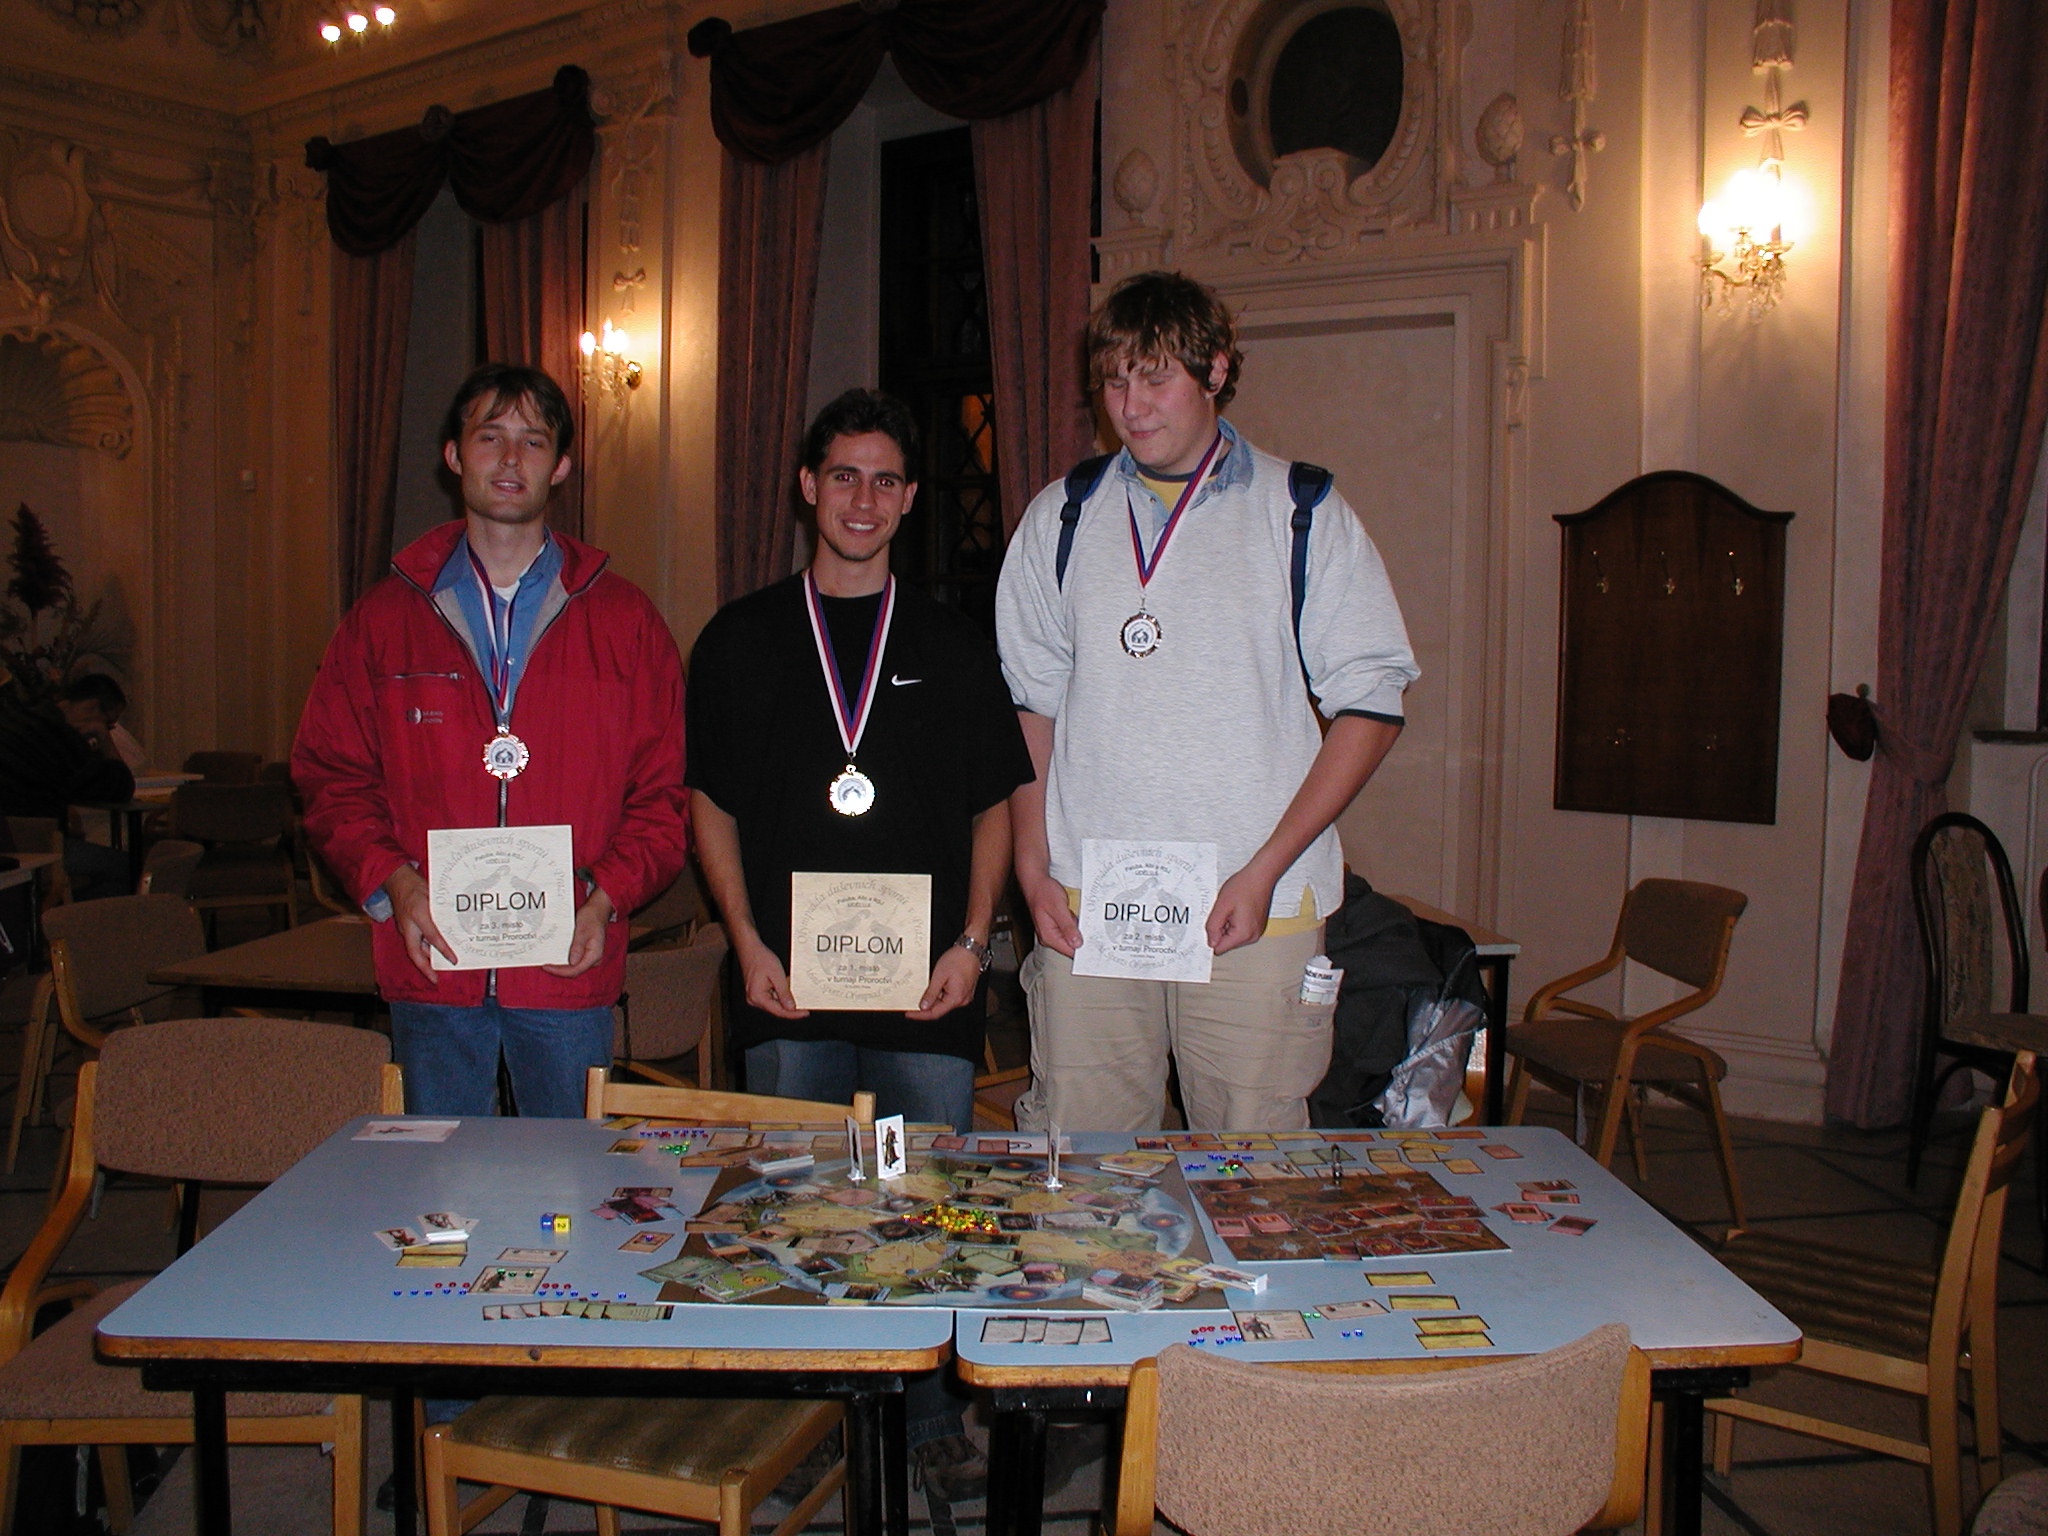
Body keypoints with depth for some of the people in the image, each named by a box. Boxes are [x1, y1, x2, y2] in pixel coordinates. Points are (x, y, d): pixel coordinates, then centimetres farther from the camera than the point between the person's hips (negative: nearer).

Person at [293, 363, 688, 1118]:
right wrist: (390, 880, -9)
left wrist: (608, 894, -12)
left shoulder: (624, 620, 5)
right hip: (431, 965, 1)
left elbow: (665, 792, 4)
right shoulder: (385, 616, 8)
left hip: (570, 971, 0)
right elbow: (331, 775, 8)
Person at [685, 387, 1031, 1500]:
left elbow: (992, 806, 10)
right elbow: (709, 802, 8)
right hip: (788, 987, 0)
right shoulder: (741, 639, 7)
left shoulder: (951, 648, 9)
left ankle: (934, 1420, 20)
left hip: (927, 988, 0)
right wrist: (749, 944, -3)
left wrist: (971, 940, -2)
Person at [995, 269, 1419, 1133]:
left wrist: (1266, 869, -9)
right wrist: (1033, 870, 4)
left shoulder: (1301, 514, 3)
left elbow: (1371, 705, 0)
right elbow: (1030, 705, 15)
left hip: (1254, 911, -2)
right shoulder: (1060, 520, 12)